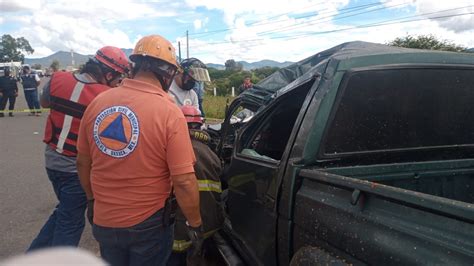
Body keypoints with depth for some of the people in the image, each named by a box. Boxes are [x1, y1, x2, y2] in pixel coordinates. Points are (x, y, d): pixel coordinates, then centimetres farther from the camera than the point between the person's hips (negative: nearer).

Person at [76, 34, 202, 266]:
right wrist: (195, 224, -6)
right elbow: (184, 181, -21)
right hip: (148, 224, -4)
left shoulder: (98, 102, -6)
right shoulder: (169, 112, -20)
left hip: (103, 220, 4)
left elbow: (83, 162, 4)